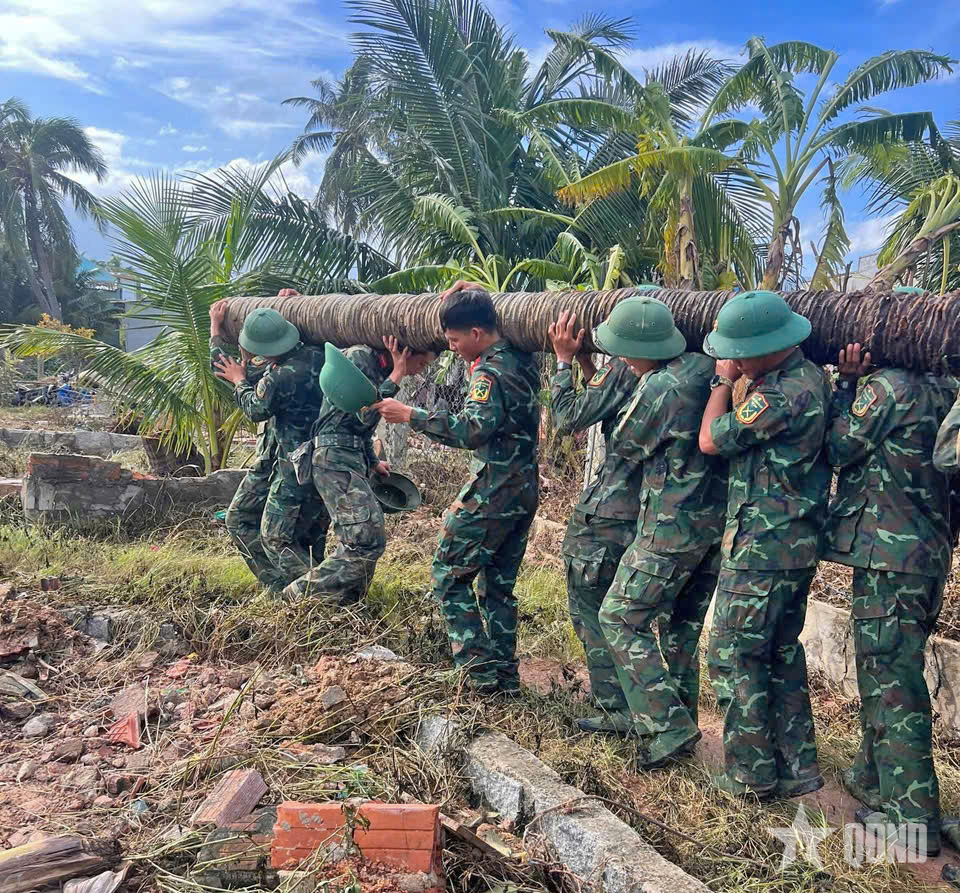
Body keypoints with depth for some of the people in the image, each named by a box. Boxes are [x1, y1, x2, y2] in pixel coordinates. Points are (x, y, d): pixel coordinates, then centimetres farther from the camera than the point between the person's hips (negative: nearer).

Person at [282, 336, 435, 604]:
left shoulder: (380, 368, 18)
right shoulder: (360, 356, -10)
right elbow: (366, 413, -19)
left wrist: (372, 461, 27)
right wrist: (397, 374, -13)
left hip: (354, 459, 10)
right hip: (336, 456, -10)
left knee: (367, 540, 11)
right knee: (366, 541, -15)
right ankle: (299, 595, -7)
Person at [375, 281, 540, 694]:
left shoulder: (490, 372, -18)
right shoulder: (521, 359, 8)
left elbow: (472, 430, -30)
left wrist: (410, 415, -27)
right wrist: (468, 299, 19)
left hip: (492, 493, -9)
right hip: (524, 491, 9)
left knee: (449, 574, 3)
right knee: (500, 584, 16)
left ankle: (480, 669, 0)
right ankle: (505, 673, 21)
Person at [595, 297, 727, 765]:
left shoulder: (657, 388, -20)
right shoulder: (707, 367, 2)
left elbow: (622, 446, -3)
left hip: (671, 529, -8)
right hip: (717, 519, 8)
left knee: (620, 619, 3)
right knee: (682, 625, 19)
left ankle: (668, 728, 2)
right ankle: (682, 723, 30)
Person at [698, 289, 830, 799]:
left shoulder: (785, 393, -24)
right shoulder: (807, 375, 9)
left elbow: (711, 440, -13)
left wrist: (723, 380, -2)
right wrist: (735, 376, 8)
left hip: (761, 549, -10)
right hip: (796, 545, 10)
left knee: (733, 655, 3)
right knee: (783, 653, 18)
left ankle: (751, 774, 14)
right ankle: (797, 767, 28)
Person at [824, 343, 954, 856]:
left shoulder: (888, 386, -14)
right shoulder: (938, 391, 12)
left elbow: (836, 448, -6)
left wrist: (847, 383, 0)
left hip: (888, 555, -9)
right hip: (929, 556, 9)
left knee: (889, 680, -2)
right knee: (885, 672, 20)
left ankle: (912, 817, 6)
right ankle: (874, 777, 36)